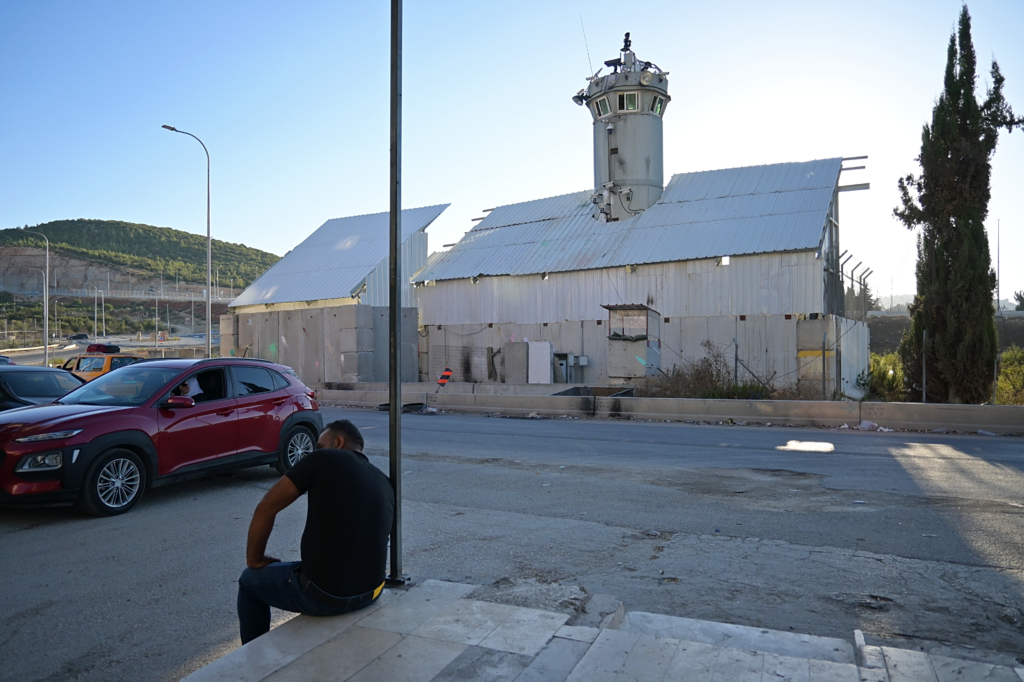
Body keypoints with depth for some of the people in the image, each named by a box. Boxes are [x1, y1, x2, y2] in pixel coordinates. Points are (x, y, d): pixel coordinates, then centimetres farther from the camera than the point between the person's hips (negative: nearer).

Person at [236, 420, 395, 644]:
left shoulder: (325, 459, -9)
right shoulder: (385, 484, 7)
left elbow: (266, 508, -7)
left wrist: (255, 560, 8)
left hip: (325, 596, -6)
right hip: (371, 592, 6)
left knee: (250, 581, 23)